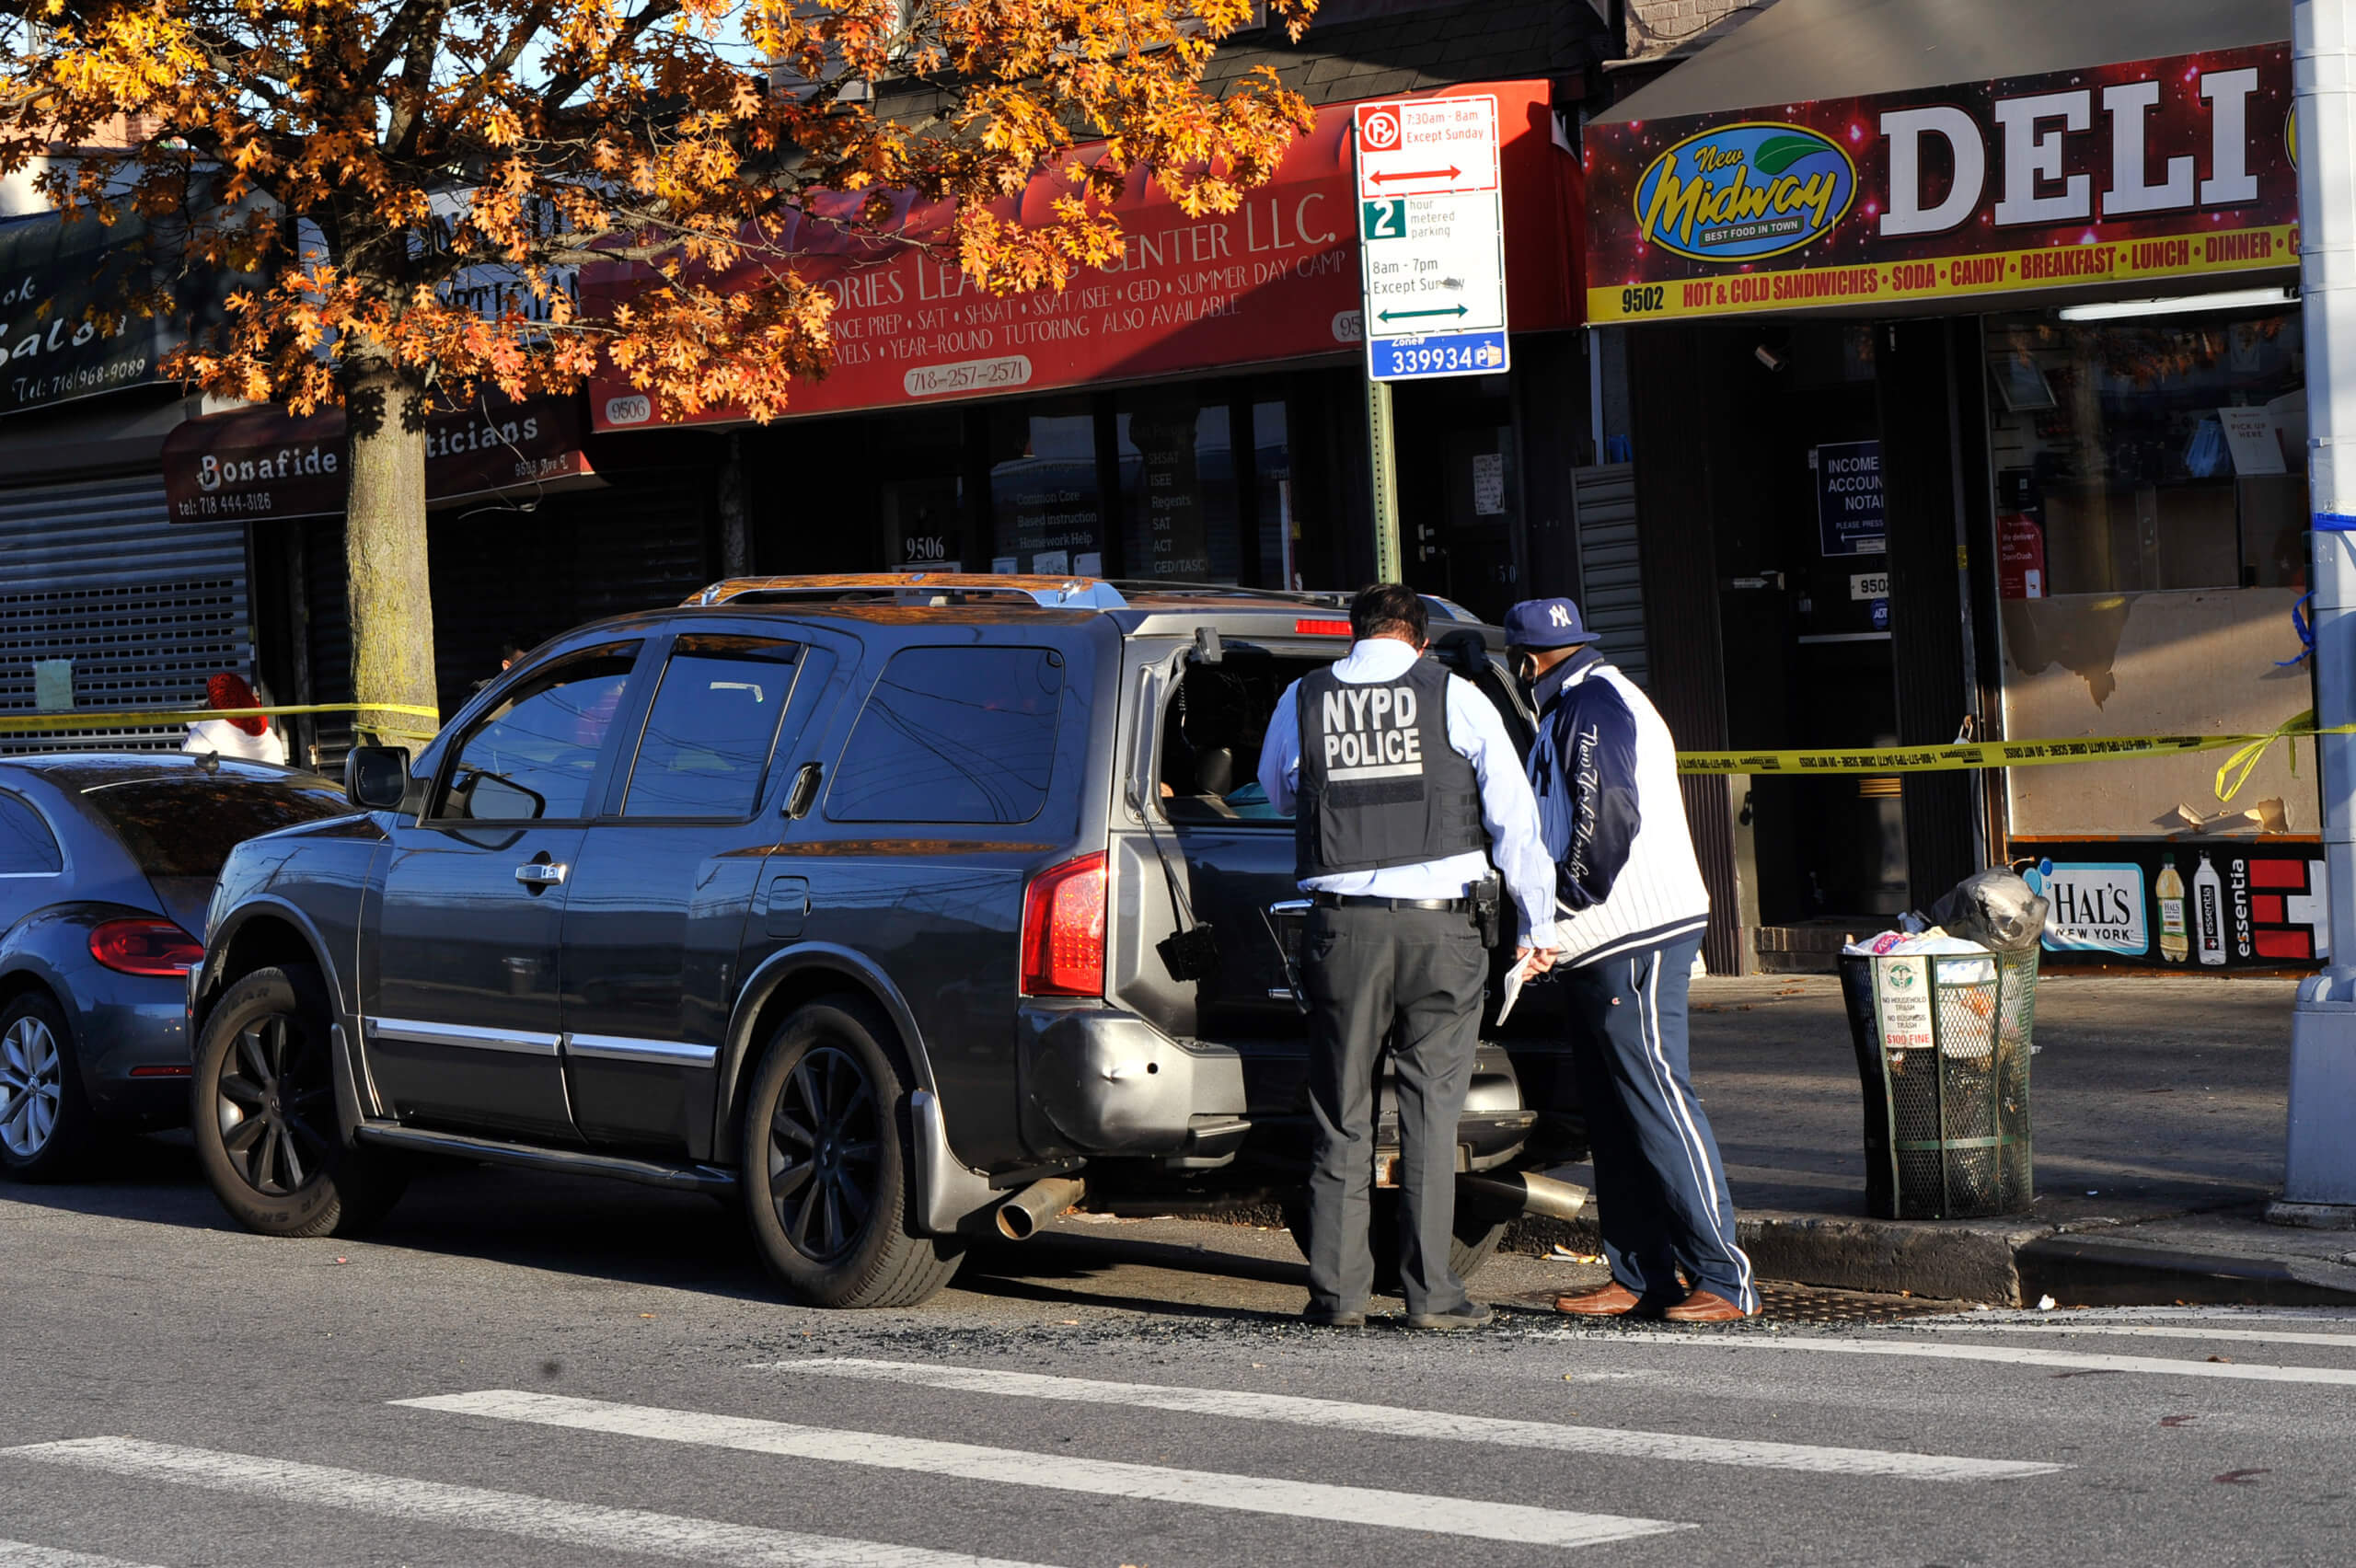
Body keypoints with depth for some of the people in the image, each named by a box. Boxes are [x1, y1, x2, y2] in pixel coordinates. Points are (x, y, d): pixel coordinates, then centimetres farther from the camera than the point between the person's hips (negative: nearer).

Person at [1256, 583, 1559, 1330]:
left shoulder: (1302, 701, 6)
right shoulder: (1454, 696, 2)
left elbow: (1276, 793, 24)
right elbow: (1514, 814, 2)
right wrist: (1537, 924, 9)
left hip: (1342, 925, 1)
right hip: (1437, 926, -1)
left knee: (1341, 1112, 9)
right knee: (1431, 1110, 4)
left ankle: (1338, 1289, 9)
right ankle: (1430, 1291, 3)